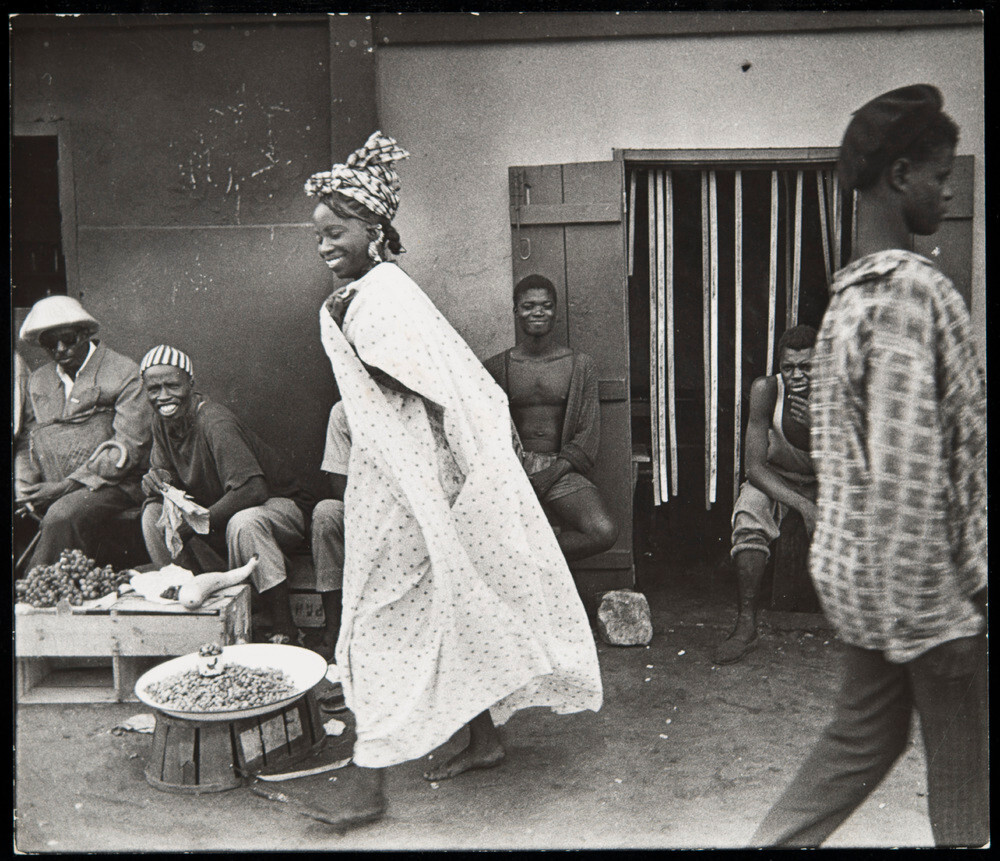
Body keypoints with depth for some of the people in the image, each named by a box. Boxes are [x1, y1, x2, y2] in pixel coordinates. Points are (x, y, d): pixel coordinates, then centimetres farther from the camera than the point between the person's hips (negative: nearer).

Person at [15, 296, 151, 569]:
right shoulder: (37, 379, 18)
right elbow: (26, 439, 19)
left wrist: (67, 485, -14)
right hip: (47, 489, 5)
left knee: (62, 516, -34)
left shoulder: (123, 373, -2)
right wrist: (23, 483, -4)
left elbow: (129, 447, -9)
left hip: (107, 485, -5)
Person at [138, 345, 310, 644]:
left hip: (277, 506, -7)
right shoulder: (162, 421, -2)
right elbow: (165, 472, 6)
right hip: (219, 512, 8)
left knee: (243, 524, -39)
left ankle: (284, 628, -30)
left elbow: (254, 489, -35)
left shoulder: (214, 423, -26)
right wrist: (156, 481, -20)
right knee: (154, 512, -9)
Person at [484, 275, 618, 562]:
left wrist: (552, 472, -10)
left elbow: (588, 434, 4)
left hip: (561, 469, 1)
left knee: (604, 532, -28)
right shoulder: (496, 367, 12)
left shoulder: (581, 365, 10)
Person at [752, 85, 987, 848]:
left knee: (864, 734, 18)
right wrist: (950, 598, -19)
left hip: (855, 561, 9)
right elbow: (910, 466, -25)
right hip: (915, 576, -9)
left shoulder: (852, 289, 11)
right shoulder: (913, 289, -20)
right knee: (962, 755, 10)